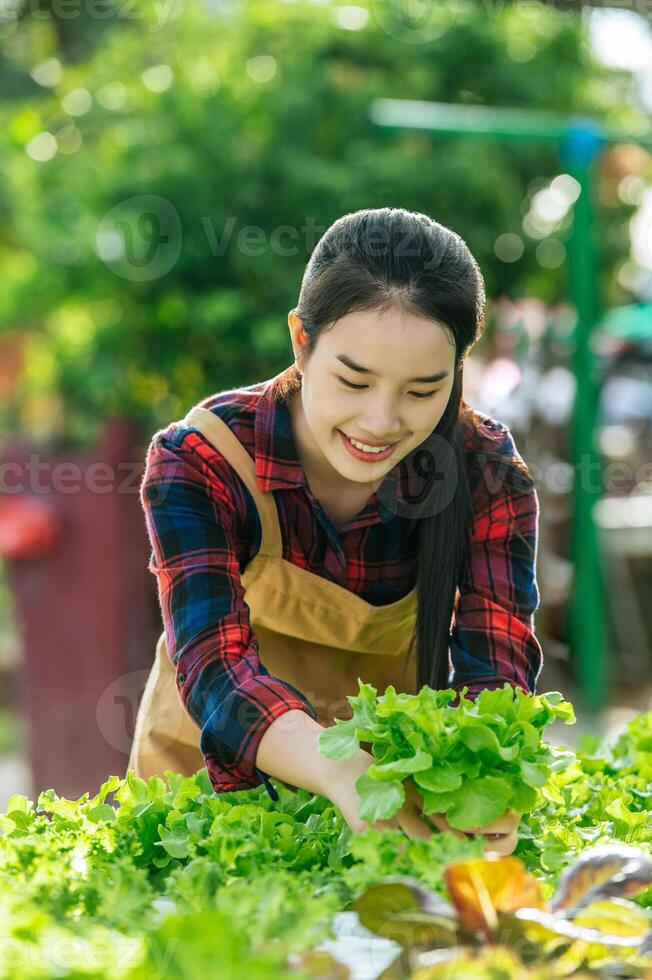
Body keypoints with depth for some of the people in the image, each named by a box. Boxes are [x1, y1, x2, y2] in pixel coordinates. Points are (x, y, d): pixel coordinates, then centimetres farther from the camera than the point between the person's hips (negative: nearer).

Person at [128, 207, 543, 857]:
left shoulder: (486, 473, -13)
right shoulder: (198, 462, -19)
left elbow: (494, 662, -23)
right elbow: (213, 663, -32)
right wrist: (338, 770, -53)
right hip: (208, 777, -3)